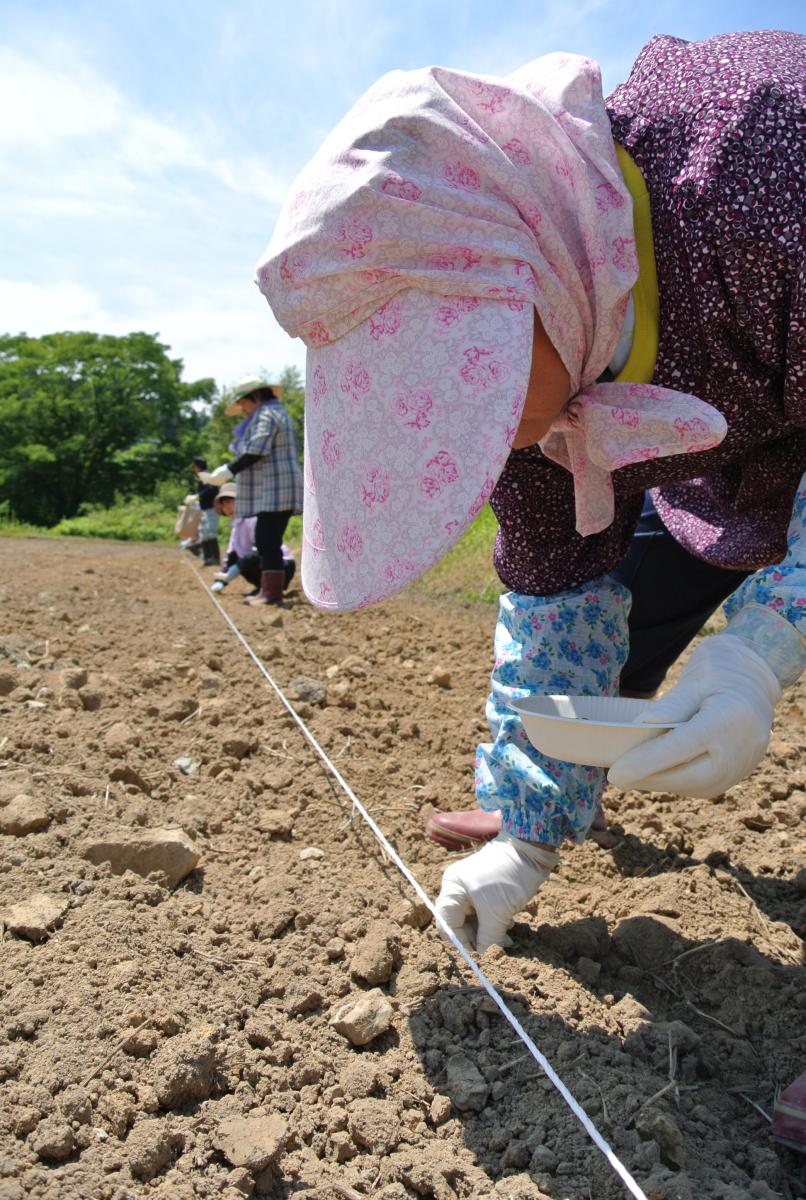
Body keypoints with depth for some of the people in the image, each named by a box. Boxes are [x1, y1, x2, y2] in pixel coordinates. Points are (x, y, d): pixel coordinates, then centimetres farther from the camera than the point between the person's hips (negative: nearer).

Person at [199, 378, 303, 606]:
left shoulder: (266, 415, -8)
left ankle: (272, 593, -11)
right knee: (265, 542, 11)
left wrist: (229, 470, -18)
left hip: (274, 492, -11)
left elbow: (255, 452, -20)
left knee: (269, 542, -11)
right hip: (271, 492, 11)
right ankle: (267, 590, 14)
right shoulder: (275, 414, 25)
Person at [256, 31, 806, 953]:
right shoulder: (502, 354, -21)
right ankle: (548, 800, 26)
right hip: (710, 465, 4)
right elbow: (558, 589, -14)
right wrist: (531, 840, -12)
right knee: (605, 626, 2)